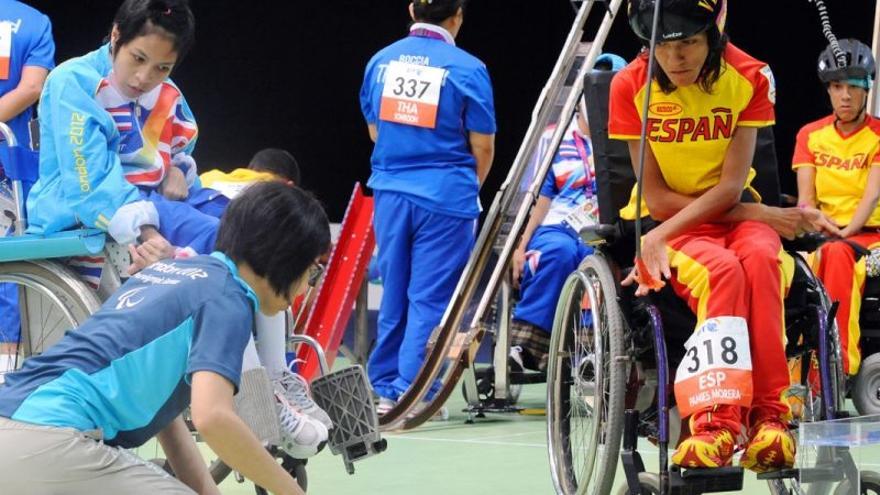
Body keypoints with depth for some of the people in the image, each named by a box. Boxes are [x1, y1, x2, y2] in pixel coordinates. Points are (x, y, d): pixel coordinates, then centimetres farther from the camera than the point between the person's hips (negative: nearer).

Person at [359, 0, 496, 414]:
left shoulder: (382, 61, 4)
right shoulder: (466, 69, -8)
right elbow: (482, 148, -2)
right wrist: (468, 187, 16)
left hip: (391, 192, 4)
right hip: (445, 195, -4)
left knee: (394, 293, 14)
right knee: (430, 298, 0)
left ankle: (384, 388, 19)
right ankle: (411, 393, -2)